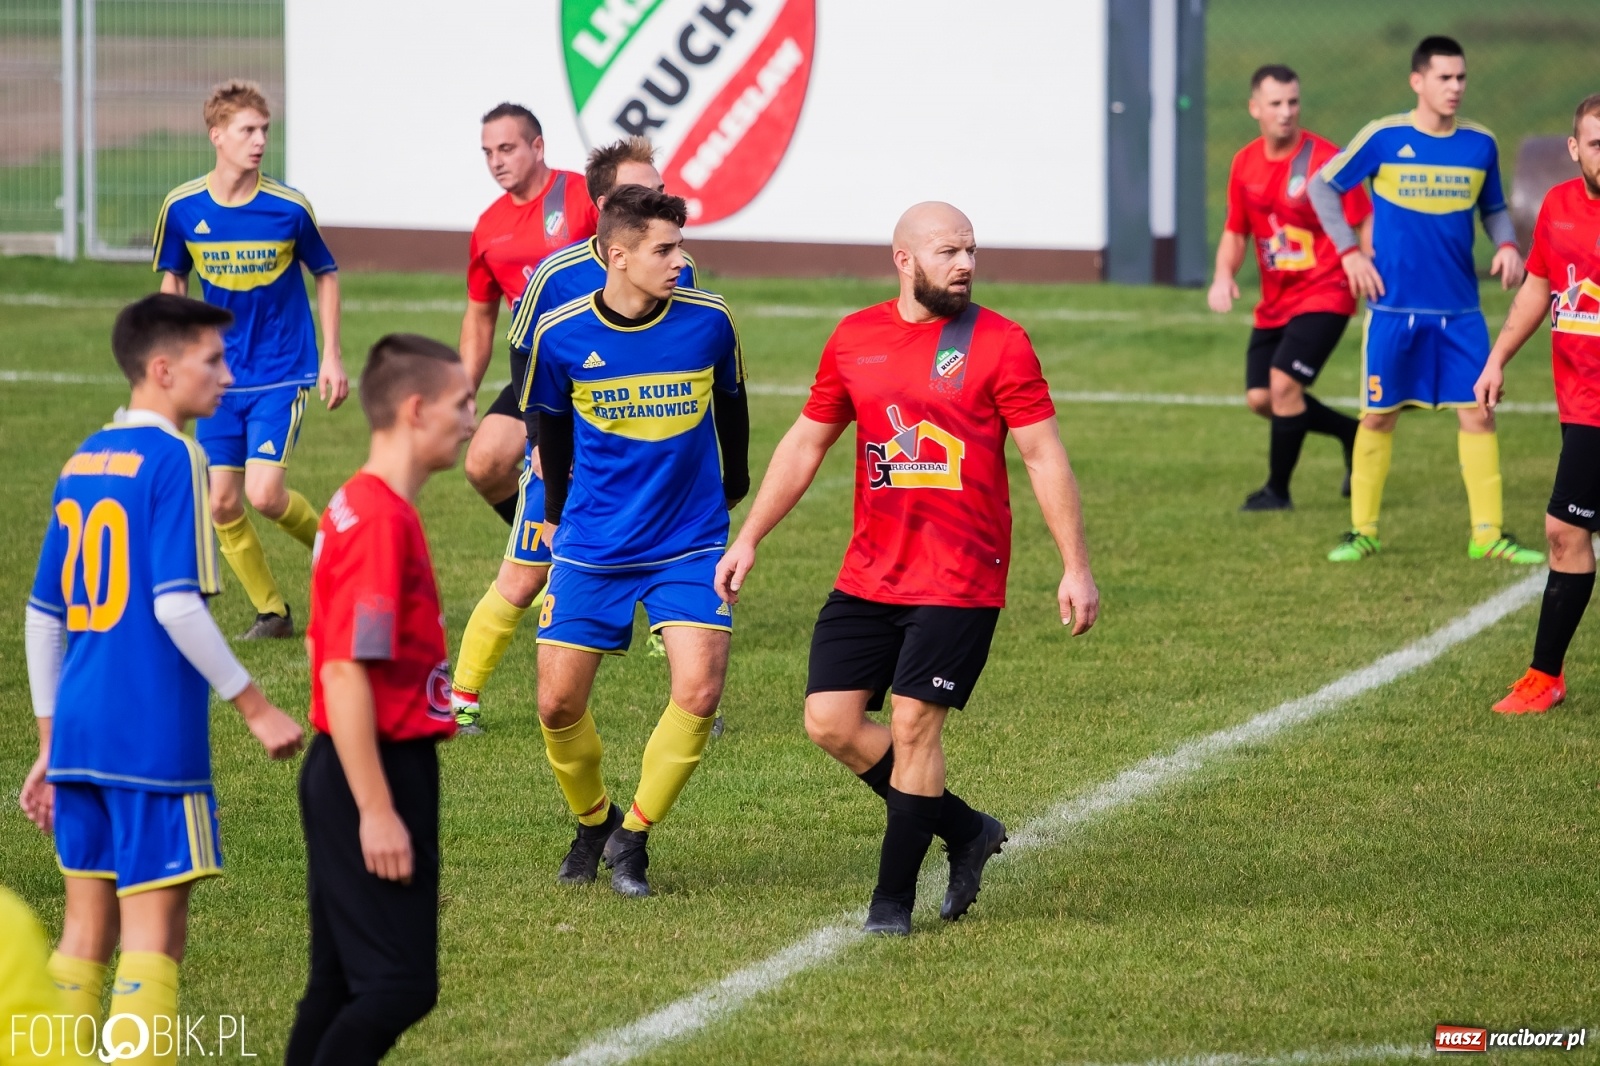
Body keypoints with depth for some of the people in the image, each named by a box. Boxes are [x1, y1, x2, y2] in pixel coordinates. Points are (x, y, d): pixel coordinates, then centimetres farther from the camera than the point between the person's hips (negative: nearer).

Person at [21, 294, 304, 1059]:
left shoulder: (82, 463, 12)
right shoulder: (173, 459, -10)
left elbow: (43, 616, 15)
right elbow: (176, 606, -18)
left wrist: (50, 744, 21)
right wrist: (256, 708, -11)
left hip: (79, 733, 7)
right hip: (155, 738, -7)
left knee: (87, 929, 13)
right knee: (154, 934, -5)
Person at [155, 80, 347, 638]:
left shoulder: (289, 208, -11)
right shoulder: (182, 209, -5)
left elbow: (325, 274, 4)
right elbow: (172, 278, 11)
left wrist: (332, 357, 0)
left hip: (283, 371, -3)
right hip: (220, 376, 3)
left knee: (264, 494, -16)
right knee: (222, 504, 0)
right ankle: (271, 610, 16)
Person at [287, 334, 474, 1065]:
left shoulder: (366, 507, 13)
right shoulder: (381, 519, -17)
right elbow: (346, 675, -22)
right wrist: (376, 810, -23)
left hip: (357, 775, 10)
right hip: (376, 776, -10)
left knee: (343, 984, 12)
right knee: (401, 985, -10)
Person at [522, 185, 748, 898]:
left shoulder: (708, 322, -9)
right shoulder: (562, 335, -10)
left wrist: (730, 487, 22)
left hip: (690, 545, 0)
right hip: (591, 546, 0)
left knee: (699, 691, -16)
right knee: (558, 703, -1)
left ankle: (633, 838, 2)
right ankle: (593, 820, 27)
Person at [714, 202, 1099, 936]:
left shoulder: (999, 343, -5)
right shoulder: (855, 339, 7)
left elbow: (1044, 456, -5)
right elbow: (806, 442, 17)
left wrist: (1076, 567, -10)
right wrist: (748, 538, 15)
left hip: (959, 581, -5)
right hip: (868, 575, 5)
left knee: (913, 725, -8)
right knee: (829, 720, 0)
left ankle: (894, 897, 6)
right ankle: (965, 831, 18)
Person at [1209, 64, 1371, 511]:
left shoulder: (1325, 159, -14)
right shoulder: (1245, 164, 4)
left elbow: (1365, 224, -10)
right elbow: (1236, 232, 14)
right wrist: (1224, 276, -5)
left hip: (1324, 295, -7)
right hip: (1275, 302, 7)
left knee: (1284, 383, -17)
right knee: (1260, 398, 5)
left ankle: (1278, 491, -1)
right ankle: (1352, 433, 27)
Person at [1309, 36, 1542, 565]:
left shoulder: (1480, 144, 2)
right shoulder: (1383, 138, -7)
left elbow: (1494, 209, 16)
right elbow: (1323, 187, 3)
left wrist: (1507, 245, -5)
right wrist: (1349, 251, -5)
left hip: (1459, 309, 2)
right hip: (1394, 305, -2)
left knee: (1478, 412, -2)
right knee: (1379, 416, 4)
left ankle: (1487, 534, 5)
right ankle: (1363, 531, 16)